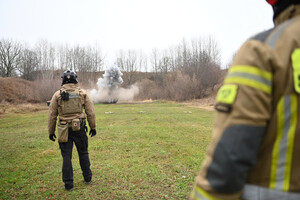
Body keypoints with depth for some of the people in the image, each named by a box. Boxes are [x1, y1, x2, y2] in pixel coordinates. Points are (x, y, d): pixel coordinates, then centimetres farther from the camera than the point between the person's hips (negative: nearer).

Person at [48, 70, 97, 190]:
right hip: (79, 128, 1)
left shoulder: (57, 94, 0)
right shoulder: (82, 93, 0)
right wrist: (93, 127, 8)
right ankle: (87, 177, 29)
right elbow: (91, 112, -1)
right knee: (83, 153, 17)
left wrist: (51, 131, 10)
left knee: (66, 156, 7)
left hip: (64, 130, 0)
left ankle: (68, 184, 12)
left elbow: (52, 115, 1)